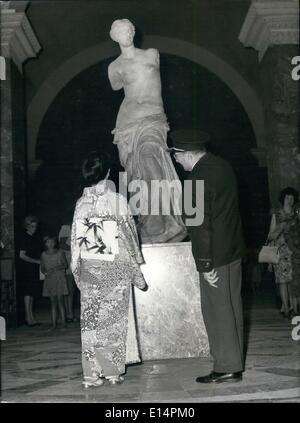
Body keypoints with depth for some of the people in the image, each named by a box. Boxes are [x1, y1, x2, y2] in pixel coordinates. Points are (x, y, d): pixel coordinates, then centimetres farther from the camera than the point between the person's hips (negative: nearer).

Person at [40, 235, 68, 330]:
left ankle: (63, 323, -3)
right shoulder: (44, 255, 9)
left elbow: (65, 265, -2)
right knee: (53, 302, 3)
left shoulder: (60, 253, 1)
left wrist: (55, 268, -14)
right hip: (49, 279, 3)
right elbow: (42, 268, 12)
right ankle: (54, 324, 3)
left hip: (60, 279, -3)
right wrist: (45, 272, -10)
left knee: (60, 300, -6)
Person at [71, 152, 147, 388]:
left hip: (88, 269, 3)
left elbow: (75, 241, 5)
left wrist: (77, 270, 14)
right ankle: (114, 371, 9)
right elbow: (129, 239, -5)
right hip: (115, 268, -3)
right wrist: (137, 273, 2)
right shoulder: (117, 201, -8)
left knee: (91, 319, 6)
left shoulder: (81, 203, 2)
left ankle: (92, 373, 8)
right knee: (114, 319, 6)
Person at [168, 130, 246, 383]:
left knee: (217, 310, -1)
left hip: (216, 256, -9)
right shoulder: (222, 165, 8)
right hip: (234, 249, 9)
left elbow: (201, 225, -22)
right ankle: (235, 364, 25)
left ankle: (227, 368, 6)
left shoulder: (198, 178, -20)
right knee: (232, 307, 15)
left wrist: (205, 265, -18)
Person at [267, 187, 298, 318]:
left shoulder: (296, 215, 11)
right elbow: (270, 236, 6)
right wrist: (280, 228, -5)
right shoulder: (276, 214, 5)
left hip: (293, 250, 2)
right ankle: (286, 308, -6)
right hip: (280, 249, -2)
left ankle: (284, 306, 7)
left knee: (291, 279, -3)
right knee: (283, 278, -8)